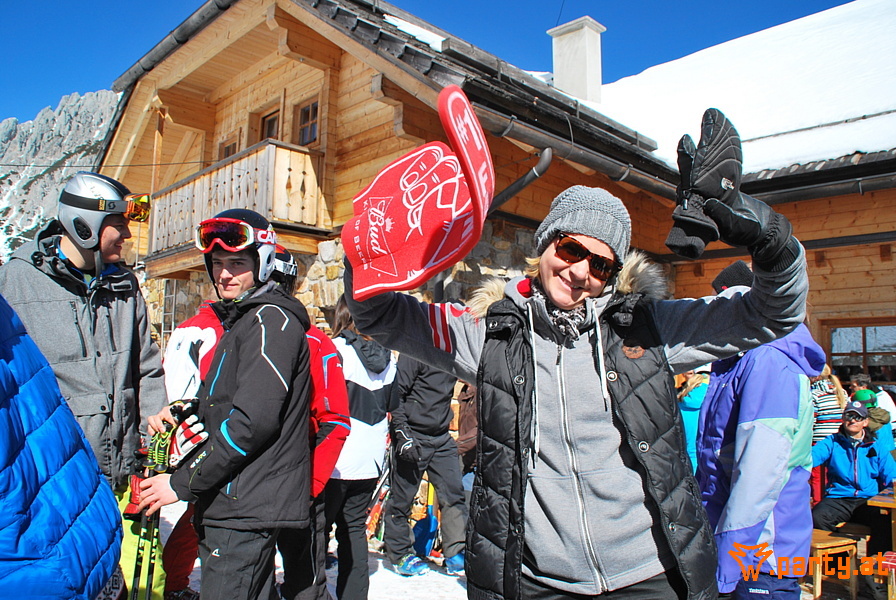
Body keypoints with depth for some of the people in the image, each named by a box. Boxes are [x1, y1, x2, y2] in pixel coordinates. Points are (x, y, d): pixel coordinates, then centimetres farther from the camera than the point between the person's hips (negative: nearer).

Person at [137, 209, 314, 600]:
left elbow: (253, 421, -22)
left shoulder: (271, 318, -14)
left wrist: (182, 482, -14)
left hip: (248, 509, -10)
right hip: (234, 505, 10)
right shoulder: (239, 320, 19)